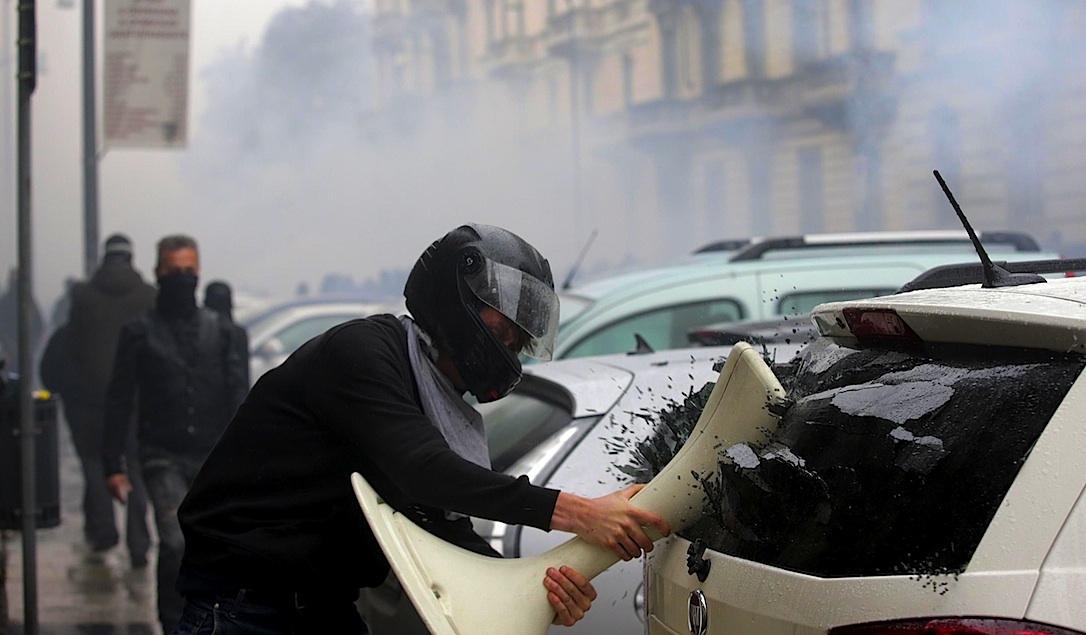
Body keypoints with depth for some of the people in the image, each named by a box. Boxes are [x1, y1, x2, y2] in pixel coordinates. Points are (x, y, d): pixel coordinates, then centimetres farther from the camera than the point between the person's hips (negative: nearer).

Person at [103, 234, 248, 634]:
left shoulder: (218, 330, 10)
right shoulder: (139, 332, 3)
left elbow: (236, 395, 9)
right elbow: (119, 402, 2)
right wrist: (114, 464, -5)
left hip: (211, 457, 3)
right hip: (164, 458, -3)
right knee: (177, 543, -16)